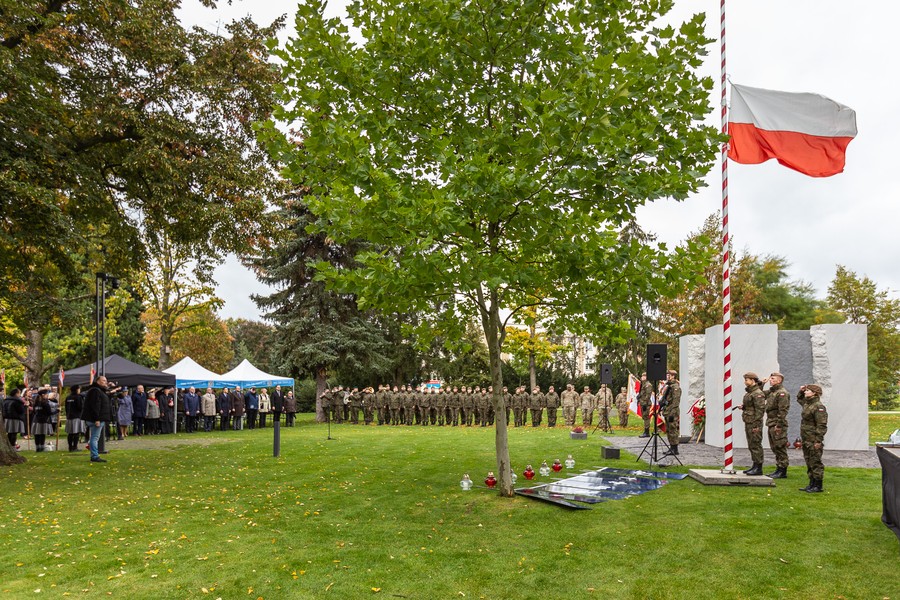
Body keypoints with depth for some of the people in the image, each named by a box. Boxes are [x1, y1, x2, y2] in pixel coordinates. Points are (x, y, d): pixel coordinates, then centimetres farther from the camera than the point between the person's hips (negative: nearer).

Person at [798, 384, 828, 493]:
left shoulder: (819, 407, -16)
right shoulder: (807, 404, 13)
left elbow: (822, 426, -19)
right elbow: (799, 399, 39)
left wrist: (818, 441, -22)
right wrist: (801, 391, 21)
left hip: (813, 441, -10)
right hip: (806, 440, 10)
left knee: (815, 463, -2)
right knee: (809, 463, 14)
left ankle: (818, 486, 6)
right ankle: (812, 484, 22)